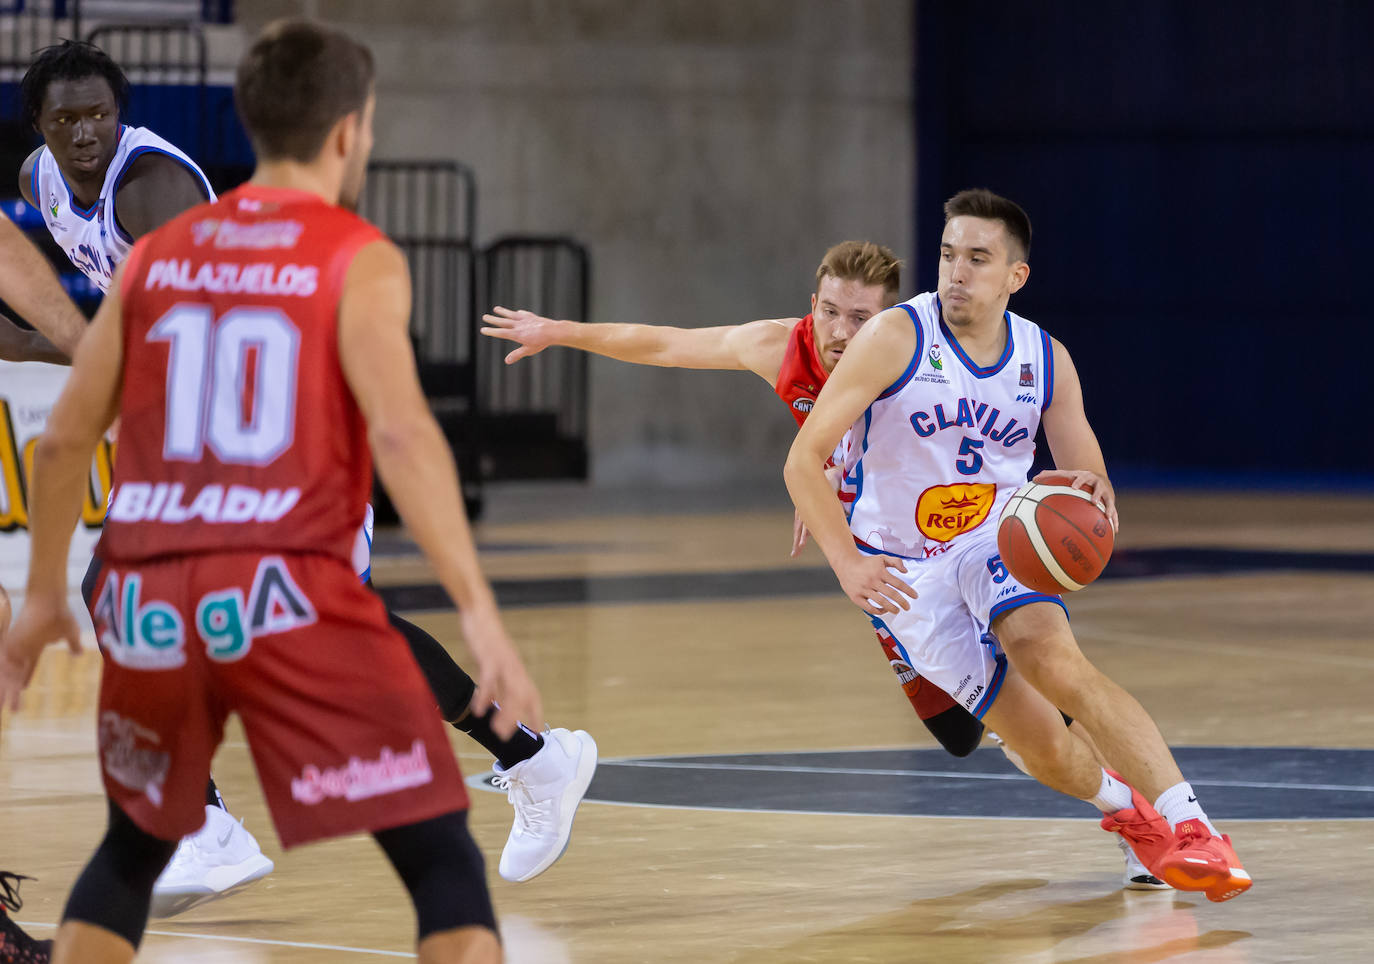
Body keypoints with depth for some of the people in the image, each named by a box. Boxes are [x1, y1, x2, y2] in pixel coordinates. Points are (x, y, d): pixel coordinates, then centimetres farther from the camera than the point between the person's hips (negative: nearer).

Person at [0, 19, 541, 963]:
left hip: (148, 601, 5)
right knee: (443, 858, 0)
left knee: (132, 850, 27)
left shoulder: (158, 254, 14)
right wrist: (479, 612, -18)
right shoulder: (358, 259, 0)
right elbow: (400, 433, -14)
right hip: (286, 594, -5)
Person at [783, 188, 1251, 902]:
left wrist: (1094, 493, -23)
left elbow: (1088, 481, 4)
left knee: (1053, 661, -32)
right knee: (1041, 745, -8)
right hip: (905, 569, -1)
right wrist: (848, 565, -31)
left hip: (997, 539, 1)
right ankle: (1124, 807, 27)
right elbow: (803, 459, -19)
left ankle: (1191, 826, -35)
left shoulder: (1046, 360, -4)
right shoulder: (896, 338, -16)